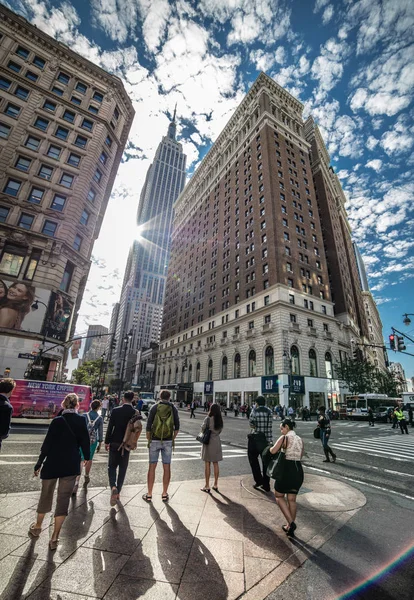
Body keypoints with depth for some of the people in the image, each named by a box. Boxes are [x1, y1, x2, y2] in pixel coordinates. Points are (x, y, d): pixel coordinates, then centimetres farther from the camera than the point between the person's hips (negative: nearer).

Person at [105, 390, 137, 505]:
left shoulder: (115, 410, -11)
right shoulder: (135, 412, -10)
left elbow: (110, 427, -9)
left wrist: (107, 442, 3)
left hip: (114, 443, 0)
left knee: (112, 466, 14)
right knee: (122, 468, 16)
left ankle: (113, 487, -8)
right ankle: (118, 491, 23)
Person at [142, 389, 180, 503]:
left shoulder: (154, 407, -3)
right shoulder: (173, 409, 0)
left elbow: (148, 426, -5)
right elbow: (177, 427, -1)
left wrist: (149, 439, 7)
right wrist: (172, 439, 11)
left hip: (155, 440, -1)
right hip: (168, 441, 1)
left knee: (152, 467, 9)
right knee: (167, 467, 11)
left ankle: (149, 494, 18)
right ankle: (165, 494, 20)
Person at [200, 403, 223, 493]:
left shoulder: (208, 419, -16)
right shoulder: (220, 420, -1)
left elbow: (203, 428, -7)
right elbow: (220, 431, 7)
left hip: (208, 442, -5)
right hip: (217, 442, 5)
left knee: (207, 464, 6)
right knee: (216, 464, 14)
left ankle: (207, 486, 13)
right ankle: (215, 485, 23)